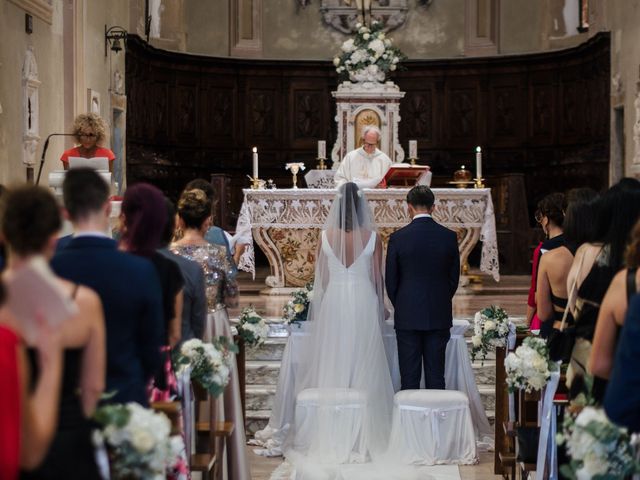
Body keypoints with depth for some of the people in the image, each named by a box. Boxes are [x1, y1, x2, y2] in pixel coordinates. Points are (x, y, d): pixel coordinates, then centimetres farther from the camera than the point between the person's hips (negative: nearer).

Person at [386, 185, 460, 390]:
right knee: (436, 376, 7)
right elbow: (454, 278, 6)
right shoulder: (449, 237, -2)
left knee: (409, 376, 3)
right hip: (439, 317, 2)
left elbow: (390, 281, -1)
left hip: (407, 318, -2)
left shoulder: (398, 237, -7)